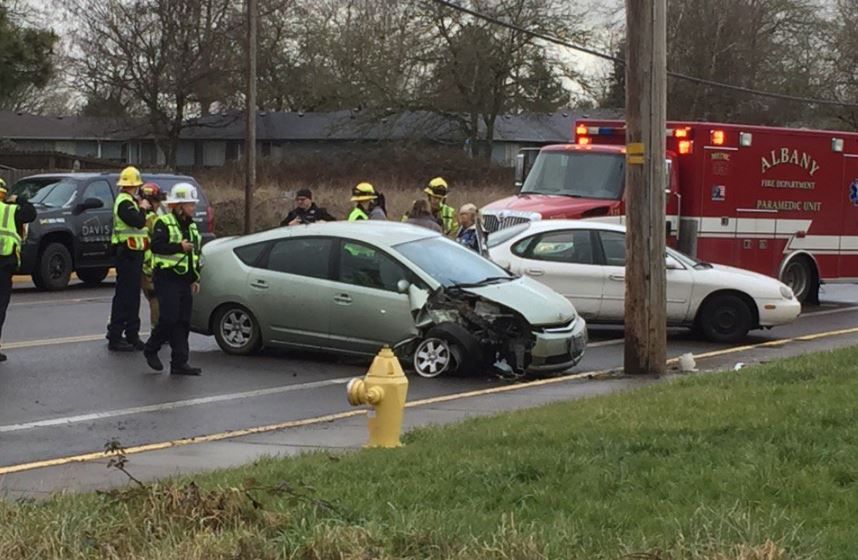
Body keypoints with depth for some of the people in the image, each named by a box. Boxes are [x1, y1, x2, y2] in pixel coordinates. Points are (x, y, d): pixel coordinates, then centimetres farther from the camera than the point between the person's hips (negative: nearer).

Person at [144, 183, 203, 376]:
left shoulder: (191, 226, 18)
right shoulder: (163, 223, -7)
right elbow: (156, 245, -20)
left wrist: (195, 279, 18)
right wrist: (179, 247, -23)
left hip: (184, 280, 8)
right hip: (167, 278, -8)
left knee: (183, 322, 4)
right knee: (170, 318, -12)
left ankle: (179, 363, 7)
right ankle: (151, 349, 10)